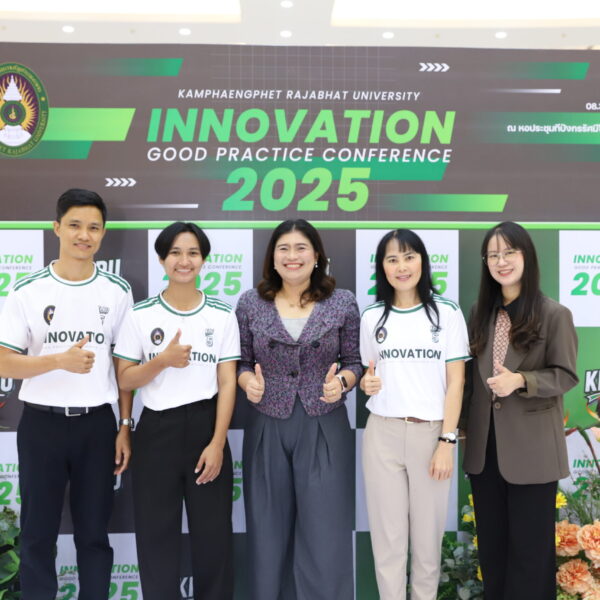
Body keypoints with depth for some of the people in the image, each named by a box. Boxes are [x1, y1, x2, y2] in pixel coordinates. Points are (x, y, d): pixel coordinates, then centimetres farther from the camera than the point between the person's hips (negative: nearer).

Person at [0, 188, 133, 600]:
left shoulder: (117, 291, 3)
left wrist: (125, 426, 2)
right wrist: (61, 359, -20)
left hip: (97, 423, 1)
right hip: (42, 423, -1)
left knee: (94, 533, 11)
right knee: (38, 533, 9)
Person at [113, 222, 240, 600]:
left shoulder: (222, 315, 1)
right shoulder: (140, 314, 0)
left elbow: (227, 383, -1)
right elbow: (124, 380, 0)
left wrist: (217, 443, -8)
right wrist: (162, 360, -17)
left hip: (206, 426, 0)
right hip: (157, 430, 0)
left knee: (213, 533, 7)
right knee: (157, 534, 8)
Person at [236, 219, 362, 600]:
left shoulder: (343, 302, 0)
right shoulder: (251, 303, 2)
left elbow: (354, 362, 5)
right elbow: (240, 363, 7)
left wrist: (341, 381, -16)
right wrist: (249, 381, -14)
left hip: (325, 429, -1)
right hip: (267, 430, 1)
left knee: (325, 533, 2)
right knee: (270, 532, 10)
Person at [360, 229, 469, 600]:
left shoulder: (447, 313, 0)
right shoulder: (372, 317, 6)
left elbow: (456, 381, -2)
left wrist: (447, 441, -9)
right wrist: (366, 384, -7)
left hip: (431, 433, -1)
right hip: (382, 434, 2)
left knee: (428, 530, 8)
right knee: (387, 531, 7)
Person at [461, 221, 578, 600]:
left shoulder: (554, 315, -9)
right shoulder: (481, 314, 7)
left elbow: (565, 376, -9)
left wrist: (520, 380, -25)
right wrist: (463, 426, 12)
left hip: (531, 446, -5)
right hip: (485, 443, 5)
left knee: (529, 541, 7)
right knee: (491, 539, 16)